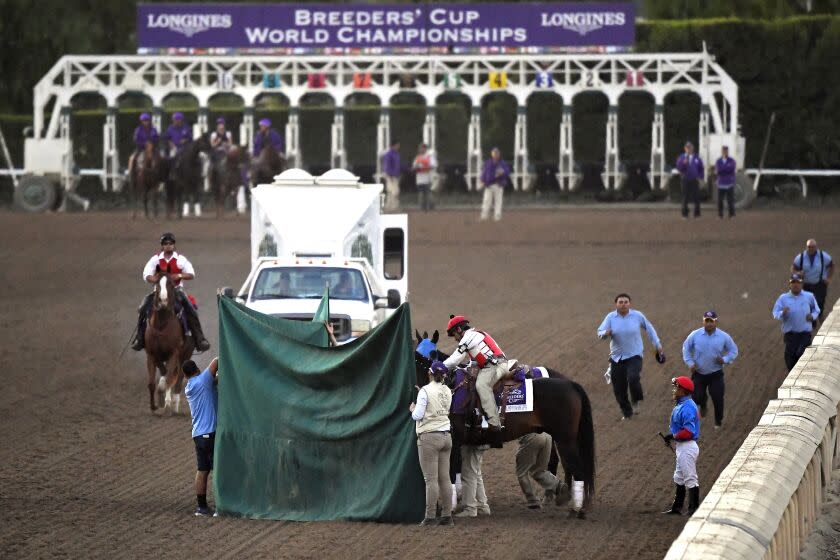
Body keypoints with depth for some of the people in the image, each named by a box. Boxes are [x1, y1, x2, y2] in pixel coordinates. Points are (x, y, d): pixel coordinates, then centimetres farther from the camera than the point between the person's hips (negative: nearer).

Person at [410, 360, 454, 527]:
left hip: (429, 437, -6)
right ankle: (447, 516, 9)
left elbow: (417, 416, -14)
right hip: (446, 436, 6)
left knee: (431, 479, -6)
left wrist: (413, 408, 9)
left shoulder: (425, 391, -11)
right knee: (444, 478, 8)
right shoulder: (447, 391, 8)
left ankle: (430, 517, -6)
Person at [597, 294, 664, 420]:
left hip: (634, 356, -2)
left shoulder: (638, 316, -4)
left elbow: (649, 329, 11)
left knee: (633, 378, -28)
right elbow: (600, 332, -8)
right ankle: (627, 413, 24)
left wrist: (658, 345, 15)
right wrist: (605, 333, -33)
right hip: (617, 357, 2)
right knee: (619, 389, 4)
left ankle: (635, 401, 1)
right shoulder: (611, 317, -4)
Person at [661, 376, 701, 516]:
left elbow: (688, 431, -28)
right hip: (682, 446, 11)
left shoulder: (687, 408, -23)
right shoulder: (681, 405, 10)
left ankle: (694, 509, 4)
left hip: (687, 447, -11)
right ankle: (677, 507, 28)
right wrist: (672, 436, 6)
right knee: (679, 478, 19)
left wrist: (673, 436, -16)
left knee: (690, 479, -2)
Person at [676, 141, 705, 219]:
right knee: (685, 198, 0)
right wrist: (684, 163, -19)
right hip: (685, 180, -1)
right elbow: (679, 168, -3)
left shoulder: (696, 158, 9)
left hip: (695, 180, 1)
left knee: (696, 198, -3)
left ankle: (697, 214, 4)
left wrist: (700, 177, -1)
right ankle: (685, 214, 5)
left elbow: (701, 169, 12)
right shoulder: (681, 157, 6)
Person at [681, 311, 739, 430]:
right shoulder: (695, 335, -6)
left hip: (716, 375, -1)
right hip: (698, 373, 1)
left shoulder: (724, 337, -6)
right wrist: (690, 363, -3)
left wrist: (725, 359, -13)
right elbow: (686, 348, 8)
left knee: (718, 399, -4)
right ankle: (703, 404, 36)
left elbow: (733, 351, 5)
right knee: (696, 397, -3)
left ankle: (718, 422, 19)